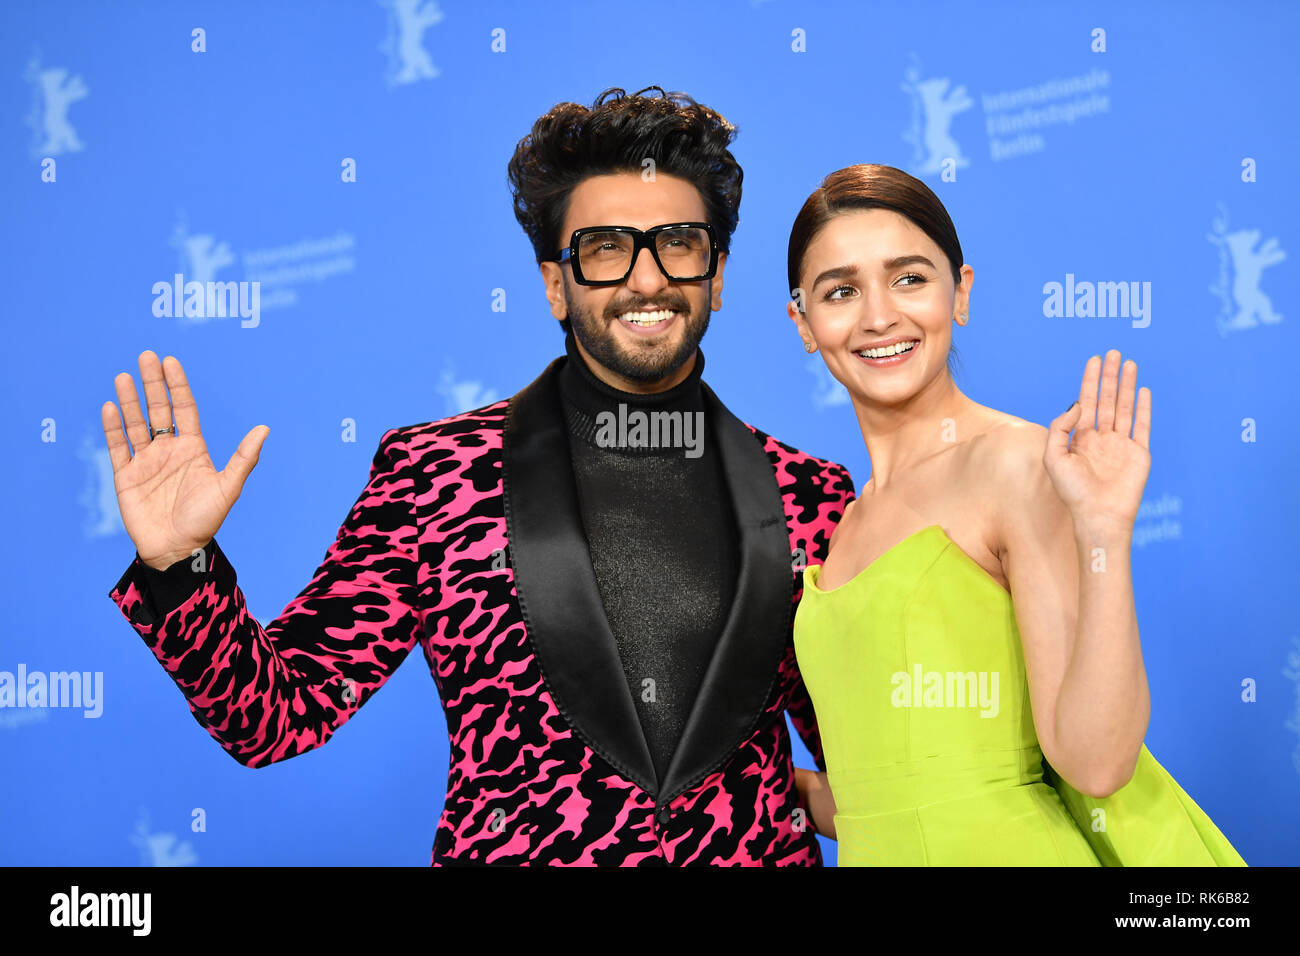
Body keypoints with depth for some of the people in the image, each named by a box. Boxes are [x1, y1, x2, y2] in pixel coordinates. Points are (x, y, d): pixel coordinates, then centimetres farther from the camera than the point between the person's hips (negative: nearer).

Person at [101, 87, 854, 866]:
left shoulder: (808, 495, 0)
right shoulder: (431, 473, -5)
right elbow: (279, 714, -3)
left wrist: (846, 794, -8)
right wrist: (178, 566, -16)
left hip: (754, 854, 2)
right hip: (508, 848, -1)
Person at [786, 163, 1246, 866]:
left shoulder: (1023, 464, -12)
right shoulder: (850, 518, 7)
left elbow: (1096, 764, -18)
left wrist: (1103, 535, -24)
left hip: (1007, 849, -5)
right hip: (877, 855, 6)